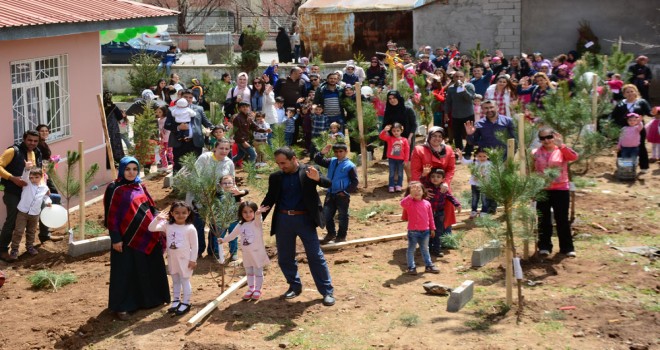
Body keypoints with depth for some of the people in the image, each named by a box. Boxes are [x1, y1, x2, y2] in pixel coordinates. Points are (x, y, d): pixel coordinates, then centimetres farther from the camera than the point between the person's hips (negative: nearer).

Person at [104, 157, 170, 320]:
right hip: (127, 238, -6)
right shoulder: (115, 189, -10)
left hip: (147, 236, 6)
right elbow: (111, 216, -11)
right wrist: (115, 238, -14)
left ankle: (149, 298, 32)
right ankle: (121, 306, 12)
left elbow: (150, 208, 15)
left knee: (150, 269, 15)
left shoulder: (140, 186, 8)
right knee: (125, 272, 1)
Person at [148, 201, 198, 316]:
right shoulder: (167, 225, -5)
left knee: (185, 281, 5)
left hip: (185, 259, -5)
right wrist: (158, 218, -24)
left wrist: (193, 260, -11)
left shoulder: (190, 228, -14)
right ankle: (176, 301, 30)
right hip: (172, 259, 5)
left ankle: (186, 303, 15)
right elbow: (151, 228, -10)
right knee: (175, 281, 17)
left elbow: (194, 246, -10)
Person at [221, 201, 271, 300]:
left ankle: (258, 290, 16)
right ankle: (251, 288, 29)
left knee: (258, 272, 3)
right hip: (246, 254, 6)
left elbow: (258, 219, -38)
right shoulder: (240, 225, 5)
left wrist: (258, 214, -60)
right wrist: (223, 240, 26)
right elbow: (232, 235, 21)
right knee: (249, 272, 16)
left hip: (257, 253, -6)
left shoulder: (256, 223, -13)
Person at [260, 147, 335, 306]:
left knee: (316, 256, -1)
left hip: (304, 219, -4)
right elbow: (269, 199, 10)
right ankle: (294, 286, 29)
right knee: (284, 257, 11)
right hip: (283, 220, 4)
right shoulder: (276, 177, 4)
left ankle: (327, 292, 5)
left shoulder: (308, 171, -5)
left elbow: (329, 183, -13)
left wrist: (318, 179, -35)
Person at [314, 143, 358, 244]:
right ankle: (331, 233, 28)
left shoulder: (350, 166, -11)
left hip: (342, 195, -6)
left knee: (342, 217, 7)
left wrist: (346, 191, -14)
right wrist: (322, 153, -13)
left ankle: (341, 236, 21)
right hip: (330, 194, 6)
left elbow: (355, 182, -10)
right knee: (326, 215, 11)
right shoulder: (331, 161, 6)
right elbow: (317, 161, 6)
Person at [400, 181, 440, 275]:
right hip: (413, 231, -4)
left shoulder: (427, 203, 2)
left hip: (425, 231, 4)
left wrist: (432, 228, 12)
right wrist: (411, 196, -41)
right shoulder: (409, 203, -12)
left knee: (425, 249, 18)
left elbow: (430, 216, 10)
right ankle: (411, 267, 14)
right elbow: (403, 203, -36)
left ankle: (429, 265, 29)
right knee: (411, 249, 5)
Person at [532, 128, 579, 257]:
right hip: (542, 190, 2)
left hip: (561, 189, -1)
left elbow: (574, 157, -20)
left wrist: (561, 145, -30)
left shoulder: (562, 151, 0)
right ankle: (544, 246, 18)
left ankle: (567, 247, 11)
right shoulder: (536, 153, 4)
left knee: (562, 219, 3)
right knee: (543, 220, 8)